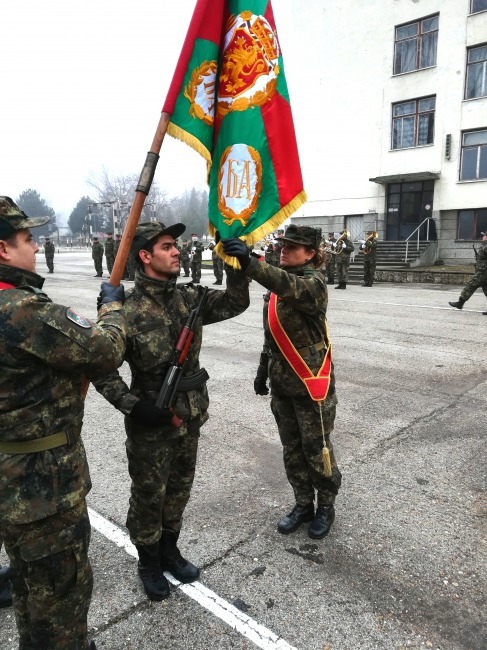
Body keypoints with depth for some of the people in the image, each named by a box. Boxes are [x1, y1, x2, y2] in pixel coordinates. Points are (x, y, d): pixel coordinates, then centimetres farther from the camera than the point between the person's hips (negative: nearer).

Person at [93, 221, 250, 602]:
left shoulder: (189, 297, -1)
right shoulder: (127, 311, -19)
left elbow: (235, 303, -3)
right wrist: (132, 405, -22)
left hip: (189, 417, 6)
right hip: (151, 424, -5)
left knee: (179, 490, 22)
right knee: (148, 496, 15)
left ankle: (169, 551, 45)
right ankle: (149, 562, 39)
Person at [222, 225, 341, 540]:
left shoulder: (314, 282, -14)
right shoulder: (278, 283, 9)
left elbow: (290, 287, -40)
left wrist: (249, 262, -52)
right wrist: (263, 370, 16)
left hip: (311, 382, -7)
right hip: (282, 382, 7)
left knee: (316, 449, 8)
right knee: (292, 449, 16)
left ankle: (326, 506, 30)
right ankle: (303, 504, 34)